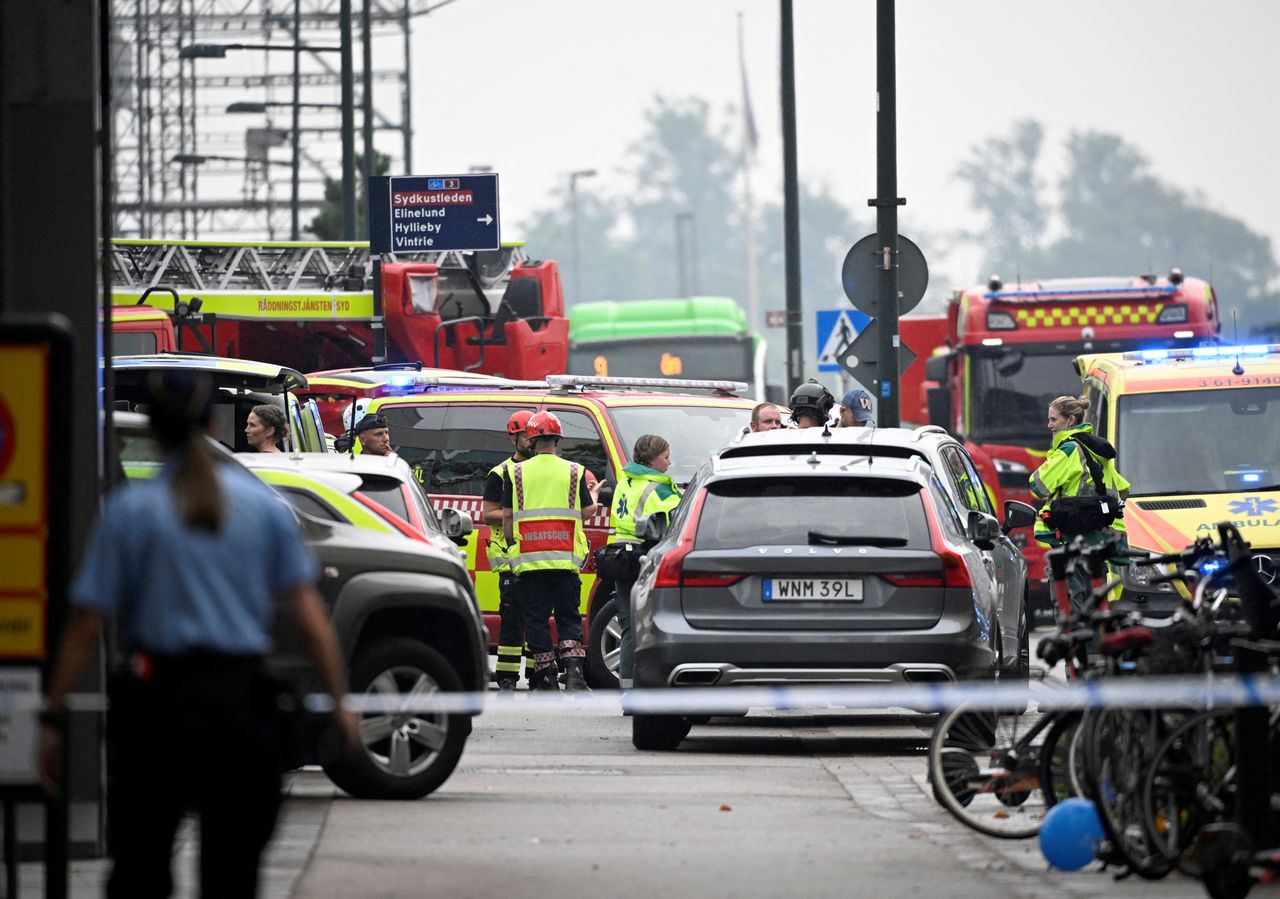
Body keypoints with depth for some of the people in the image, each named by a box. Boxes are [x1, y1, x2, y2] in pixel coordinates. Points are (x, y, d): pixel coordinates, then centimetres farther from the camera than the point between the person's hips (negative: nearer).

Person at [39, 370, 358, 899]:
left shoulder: (130, 509, -3)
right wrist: (338, 702, 3)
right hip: (243, 702, 2)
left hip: (156, 701, -2)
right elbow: (309, 614, -1)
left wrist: (53, 717, -3)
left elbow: (86, 625, -6)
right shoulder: (263, 505, 3)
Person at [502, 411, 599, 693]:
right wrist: (594, 496, 28)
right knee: (568, 617, 7)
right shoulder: (574, 471, 2)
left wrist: (511, 543, 18)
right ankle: (573, 672, -9)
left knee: (536, 619, 6)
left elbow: (507, 516, 3)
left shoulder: (517, 472, 2)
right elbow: (587, 512, 6)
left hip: (528, 560, 0)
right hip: (565, 559, 0)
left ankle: (546, 677, 3)